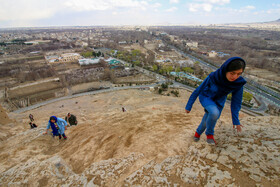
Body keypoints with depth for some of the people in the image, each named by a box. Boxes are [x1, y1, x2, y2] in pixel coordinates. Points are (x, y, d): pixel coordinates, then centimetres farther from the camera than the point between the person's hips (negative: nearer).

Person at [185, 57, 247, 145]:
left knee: (207, 120, 12)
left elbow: (236, 101, -11)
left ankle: (198, 132, 45)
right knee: (214, 113, -31)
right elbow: (198, 90, -22)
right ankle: (209, 133, -3)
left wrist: (236, 120, -7)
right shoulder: (213, 76, -33)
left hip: (218, 101, 4)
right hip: (206, 97, -3)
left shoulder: (239, 83, -24)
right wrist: (188, 106, -15)